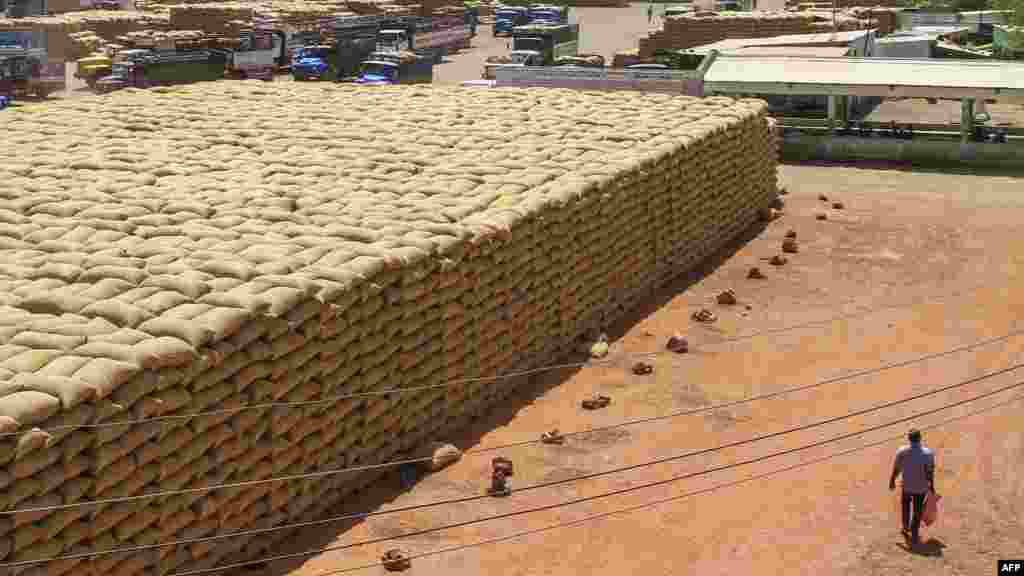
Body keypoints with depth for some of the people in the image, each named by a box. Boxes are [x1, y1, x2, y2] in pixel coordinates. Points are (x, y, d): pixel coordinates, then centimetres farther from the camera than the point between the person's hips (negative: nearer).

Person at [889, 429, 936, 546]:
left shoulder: (901, 452, -19)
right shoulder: (928, 453, -21)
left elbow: (896, 469, -7)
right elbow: (930, 472, -15)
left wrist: (892, 481, 9)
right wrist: (932, 485, 1)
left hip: (907, 485, 1)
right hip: (921, 487, -1)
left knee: (906, 502, 31)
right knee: (918, 511, 16)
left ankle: (906, 527, 39)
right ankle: (914, 536, 22)